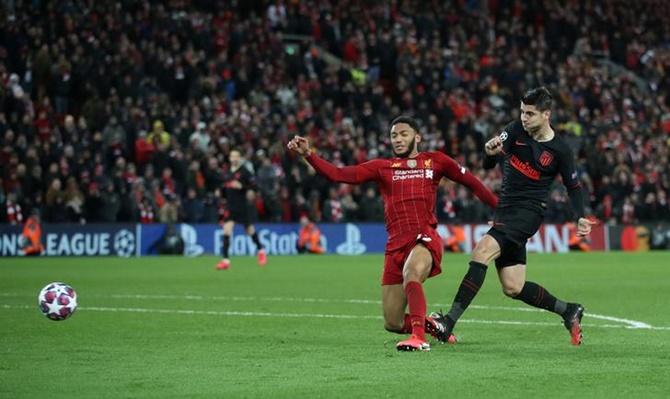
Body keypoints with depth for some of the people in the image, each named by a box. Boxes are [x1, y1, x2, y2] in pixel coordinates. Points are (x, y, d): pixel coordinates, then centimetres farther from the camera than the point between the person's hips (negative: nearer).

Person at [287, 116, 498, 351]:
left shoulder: (434, 162, 13)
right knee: (393, 324, 3)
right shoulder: (382, 167, 14)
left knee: (411, 273, -39)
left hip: (425, 237, -3)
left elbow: (470, 181, 20)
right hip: (396, 244, 3)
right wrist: (308, 154, -7)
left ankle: (419, 338, -41)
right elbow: (338, 174, 5)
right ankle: (428, 324, 33)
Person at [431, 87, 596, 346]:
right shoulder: (516, 130, 3)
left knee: (482, 252, -27)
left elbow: (573, 186, 6)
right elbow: (488, 164, -3)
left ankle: (449, 321, -31)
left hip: (528, 211, -6)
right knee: (513, 288, 5)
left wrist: (581, 218, -8)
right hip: (505, 209, 6)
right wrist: (490, 152, -26)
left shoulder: (559, 150, -6)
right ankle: (568, 311, 26)